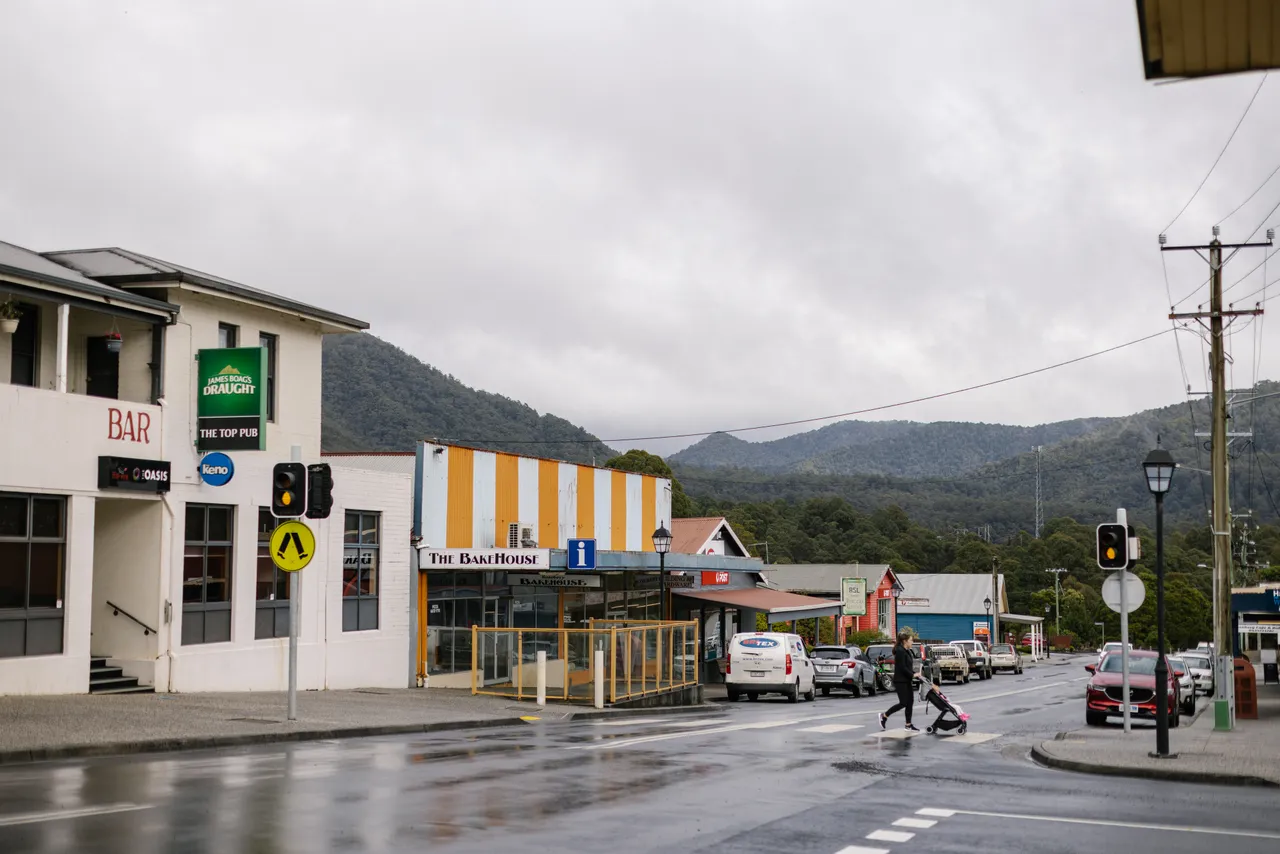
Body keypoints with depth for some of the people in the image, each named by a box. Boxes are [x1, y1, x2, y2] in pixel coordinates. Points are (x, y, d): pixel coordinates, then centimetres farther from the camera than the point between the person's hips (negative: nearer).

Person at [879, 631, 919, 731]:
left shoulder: (906, 651, 14)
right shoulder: (900, 651, -17)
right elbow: (902, 667, -22)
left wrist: (914, 673, 4)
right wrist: (913, 675, -17)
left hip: (906, 681, 10)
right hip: (900, 681, -10)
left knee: (910, 701, 7)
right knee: (903, 703, -8)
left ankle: (908, 725, 11)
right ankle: (884, 715, 5)